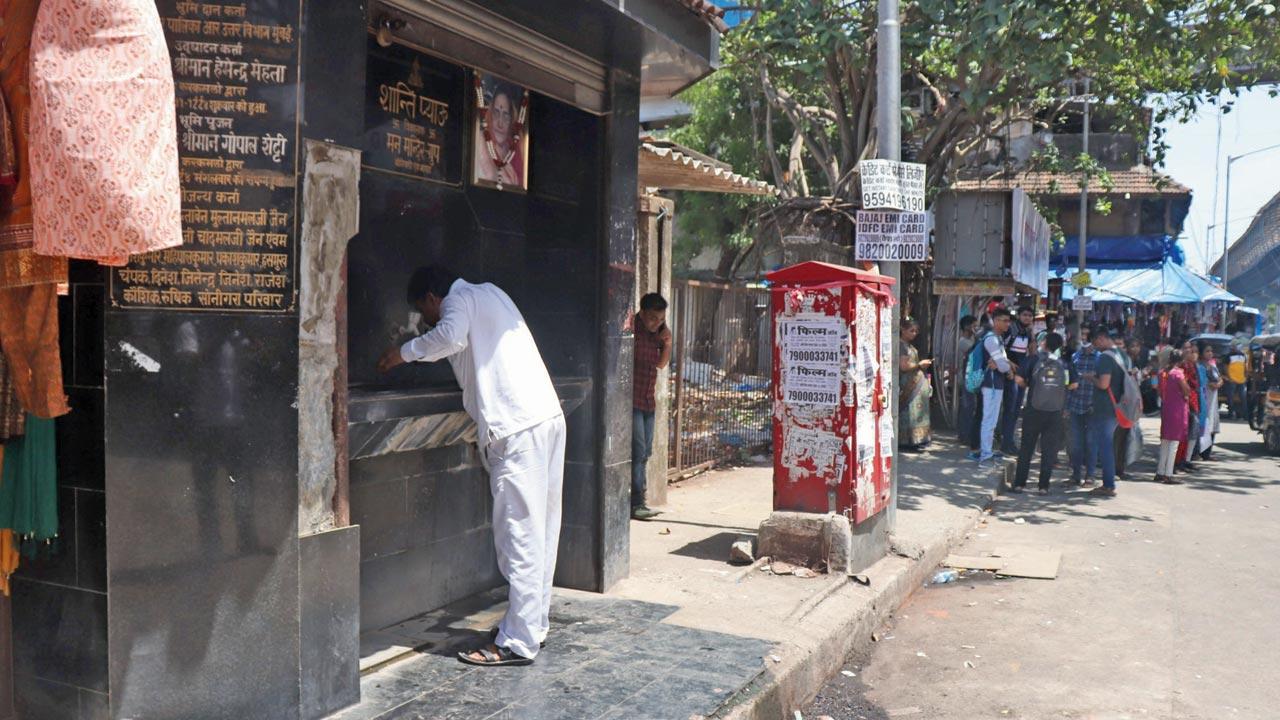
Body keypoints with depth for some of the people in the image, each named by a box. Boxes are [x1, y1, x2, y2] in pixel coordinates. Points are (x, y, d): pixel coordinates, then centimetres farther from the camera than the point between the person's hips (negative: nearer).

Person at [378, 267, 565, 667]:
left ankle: (518, 642, -4)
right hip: (547, 417, 10)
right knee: (540, 532, 14)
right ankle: (535, 624, 23)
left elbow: (451, 336, -23)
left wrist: (405, 352, -10)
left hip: (518, 428, -10)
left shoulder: (460, 300, -1)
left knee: (520, 537, -7)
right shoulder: (488, 294, 25)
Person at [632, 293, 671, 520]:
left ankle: (639, 500, 16)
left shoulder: (655, 333, 12)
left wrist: (667, 343, 6)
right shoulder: (632, 331, -12)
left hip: (648, 401, 8)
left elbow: (661, 364, 19)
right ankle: (635, 503, -6)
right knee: (638, 451, -10)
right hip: (632, 400, -8)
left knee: (645, 453, 10)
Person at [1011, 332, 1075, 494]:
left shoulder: (1033, 359, -3)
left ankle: (1019, 483, 8)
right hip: (1056, 412, 1)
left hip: (1034, 410, -1)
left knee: (1026, 448, 7)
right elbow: (1073, 385, 7)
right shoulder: (1064, 363, 4)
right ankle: (1044, 486, 6)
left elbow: (1019, 379, -10)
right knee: (1049, 450, 7)